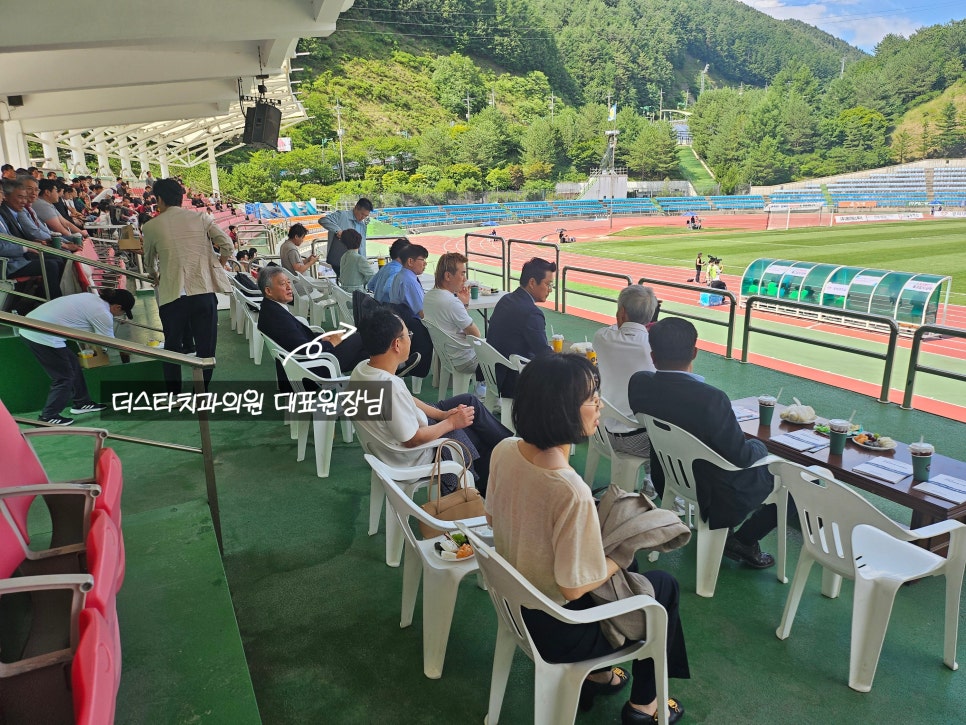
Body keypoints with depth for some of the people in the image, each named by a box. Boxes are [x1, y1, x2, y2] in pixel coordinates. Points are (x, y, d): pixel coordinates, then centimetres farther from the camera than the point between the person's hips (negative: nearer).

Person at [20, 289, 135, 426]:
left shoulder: (92, 297, 11)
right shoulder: (103, 314, -14)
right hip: (43, 337, -10)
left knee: (73, 364, 19)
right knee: (64, 378, 3)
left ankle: (81, 403, 32)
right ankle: (48, 417, 12)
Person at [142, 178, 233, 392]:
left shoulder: (151, 226, 6)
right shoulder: (201, 218, 6)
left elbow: (149, 261, 21)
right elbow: (227, 245, -2)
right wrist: (217, 268, 15)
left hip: (171, 294, 0)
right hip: (204, 290, 0)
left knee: (172, 346, 15)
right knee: (206, 347, 8)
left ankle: (173, 396, 21)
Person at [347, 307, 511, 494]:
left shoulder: (362, 369, -10)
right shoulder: (391, 387, -38)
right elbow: (413, 440, -29)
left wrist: (443, 414, 0)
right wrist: (451, 422, -15)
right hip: (413, 457, -8)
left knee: (468, 401, 15)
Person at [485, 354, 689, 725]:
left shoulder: (504, 450, -14)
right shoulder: (571, 493, -37)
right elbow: (574, 587, -26)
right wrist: (620, 558, -7)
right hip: (557, 629, -6)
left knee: (628, 569, 29)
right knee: (663, 585, 17)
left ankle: (596, 674, 43)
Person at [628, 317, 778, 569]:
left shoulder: (638, 384, -17)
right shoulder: (711, 399, -35)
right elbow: (740, 457, -21)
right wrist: (759, 446, -2)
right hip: (717, 497, -7)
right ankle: (743, 541, 16)